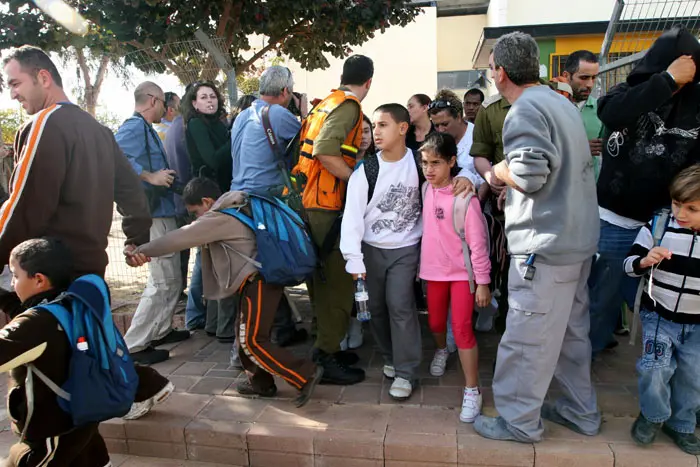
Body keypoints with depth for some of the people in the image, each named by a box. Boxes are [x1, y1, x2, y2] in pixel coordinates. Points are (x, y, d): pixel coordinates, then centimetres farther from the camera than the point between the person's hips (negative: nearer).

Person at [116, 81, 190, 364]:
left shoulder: (145, 128, 17)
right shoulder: (135, 127, -13)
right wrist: (150, 177, -26)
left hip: (162, 212, 10)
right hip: (153, 214, -10)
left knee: (171, 278, 19)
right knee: (163, 282, -6)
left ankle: (160, 331, 30)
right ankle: (134, 345, 2)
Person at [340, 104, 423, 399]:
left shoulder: (419, 163, -6)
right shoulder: (364, 170, -9)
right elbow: (352, 215, -14)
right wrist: (354, 259, -20)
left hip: (406, 248, -1)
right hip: (371, 249, 2)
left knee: (399, 304, -10)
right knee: (377, 306, 9)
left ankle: (405, 372, 3)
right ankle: (390, 357, 32)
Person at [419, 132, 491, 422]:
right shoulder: (427, 189, -1)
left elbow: (477, 242, -16)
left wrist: (482, 281, -14)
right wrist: (422, 263, 14)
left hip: (462, 272, -5)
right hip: (434, 269, 6)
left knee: (462, 329, -7)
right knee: (435, 323, 18)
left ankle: (472, 391, 5)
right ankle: (441, 350, 51)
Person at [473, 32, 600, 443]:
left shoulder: (525, 110, -15)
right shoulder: (562, 102, 14)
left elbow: (529, 176, -25)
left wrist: (498, 171, -4)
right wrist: (497, 179, 11)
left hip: (545, 245, -10)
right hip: (579, 238, 10)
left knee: (528, 338, 2)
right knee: (571, 331, 20)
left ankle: (519, 422, 16)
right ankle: (581, 412, 34)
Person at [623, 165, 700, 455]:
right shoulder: (657, 226, -11)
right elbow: (629, 264, -6)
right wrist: (644, 261, -27)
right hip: (658, 316, -2)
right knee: (655, 368, -11)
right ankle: (653, 415, 19)